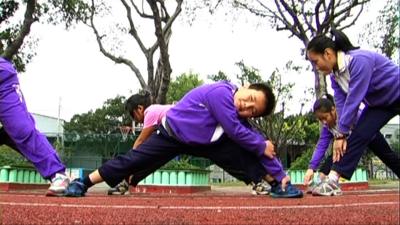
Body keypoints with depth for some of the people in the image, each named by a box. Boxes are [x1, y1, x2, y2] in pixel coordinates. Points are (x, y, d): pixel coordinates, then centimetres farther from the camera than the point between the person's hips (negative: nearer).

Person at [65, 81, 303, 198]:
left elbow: (258, 141, -6)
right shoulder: (221, 92, -30)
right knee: (131, 162, -7)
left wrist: (280, 174, -10)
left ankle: (277, 186, -6)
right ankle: (82, 183, 8)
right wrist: (263, 147, -16)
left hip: (205, 141, 6)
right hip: (171, 135, -6)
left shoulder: (241, 118, -6)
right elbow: (235, 131, -30)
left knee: (245, 151, -9)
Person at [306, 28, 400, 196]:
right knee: (358, 135, -8)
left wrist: (341, 133, -29)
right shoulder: (335, 75, -7)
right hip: (378, 102, 6)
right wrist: (343, 134, -21)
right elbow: (342, 105, -11)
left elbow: (353, 100, -33)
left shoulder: (359, 60, -32)